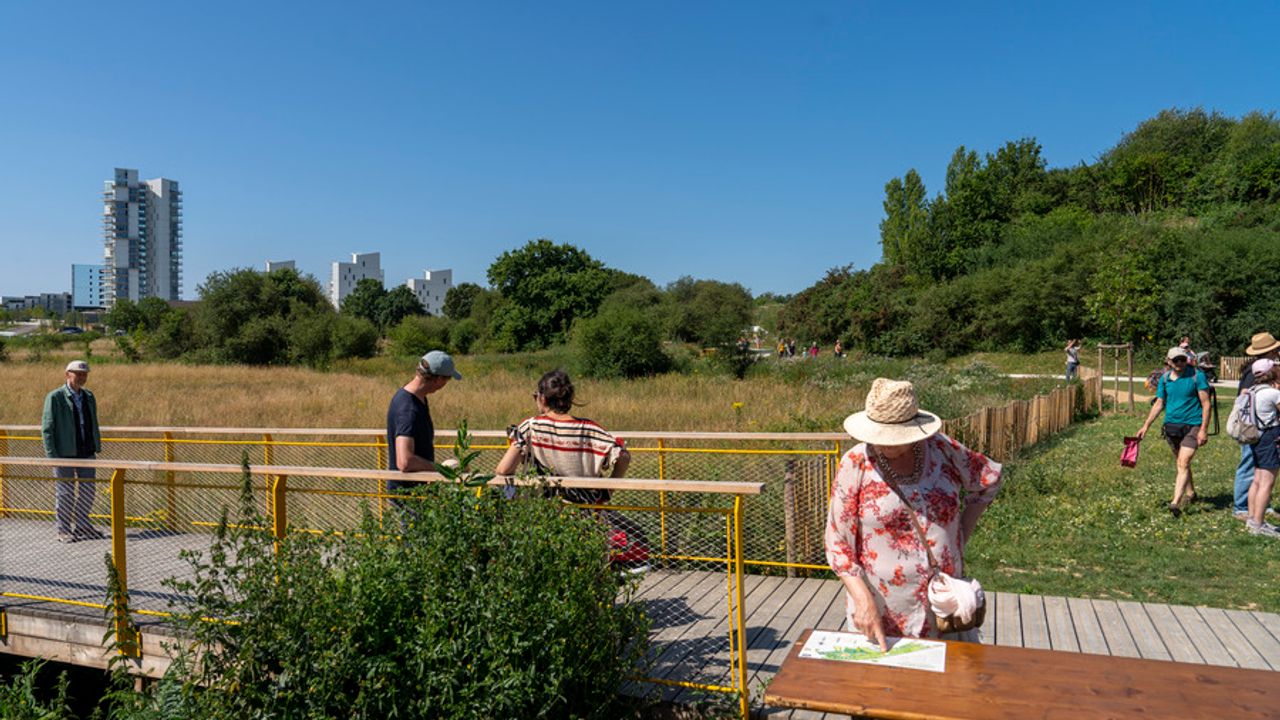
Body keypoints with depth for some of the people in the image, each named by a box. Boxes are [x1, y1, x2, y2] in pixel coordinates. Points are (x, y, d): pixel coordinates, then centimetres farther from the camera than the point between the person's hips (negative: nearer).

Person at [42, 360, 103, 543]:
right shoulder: (55, 397, -5)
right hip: (64, 453, -5)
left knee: (87, 491, 9)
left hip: (86, 452, 5)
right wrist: (51, 455, -12)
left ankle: (82, 526, 22)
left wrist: (98, 446, 12)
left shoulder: (88, 396, 11)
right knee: (64, 493, 4)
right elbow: (47, 427, -7)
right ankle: (63, 530, 15)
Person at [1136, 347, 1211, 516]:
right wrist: (1146, 426, 9)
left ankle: (1175, 503, -21)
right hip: (1171, 425, 5)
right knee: (1181, 463, 18)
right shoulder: (1165, 378, 6)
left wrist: (1204, 429, -12)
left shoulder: (1197, 376, -7)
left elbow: (1206, 404, -7)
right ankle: (1190, 493, 38)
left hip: (1192, 425, -5)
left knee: (1183, 463, -15)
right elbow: (1159, 404, 13)